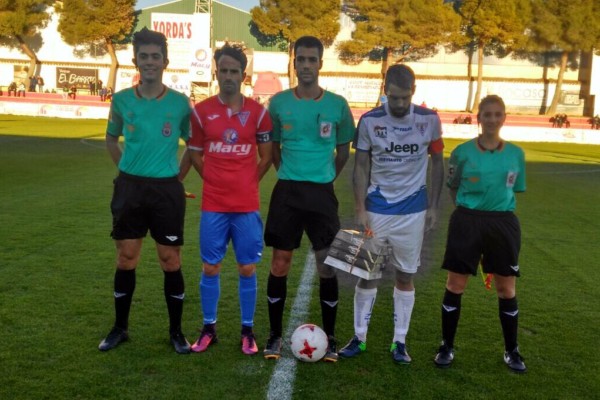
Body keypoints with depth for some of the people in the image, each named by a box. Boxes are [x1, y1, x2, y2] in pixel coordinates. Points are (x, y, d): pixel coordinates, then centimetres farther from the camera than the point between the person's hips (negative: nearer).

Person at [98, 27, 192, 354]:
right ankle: (120, 328, 24)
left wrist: (176, 175, 4)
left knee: (171, 262, 3)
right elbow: (111, 139, 16)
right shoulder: (121, 100, 1)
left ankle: (176, 331, 18)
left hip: (167, 189, -1)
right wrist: (129, 172, 8)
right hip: (129, 187, 2)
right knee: (126, 260, 8)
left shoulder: (180, 103, -4)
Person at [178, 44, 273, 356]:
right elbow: (194, 154, 9)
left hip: (247, 206, 0)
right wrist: (217, 180, 6)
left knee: (247, 269, 6)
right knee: (210, 268, 8)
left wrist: (247, 182, 4)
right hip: (213, 205, 1)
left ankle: (247, 331, 19)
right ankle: (209, 329, 23)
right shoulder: (201, 111, 0)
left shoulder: (258, 112, -2)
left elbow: (266, 156, 7)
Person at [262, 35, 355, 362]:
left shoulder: (337, 105, 0)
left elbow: (343, 151, 11)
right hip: (286, 191, 0)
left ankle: (329, 338, 18)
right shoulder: (279, 102, 1)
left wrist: (323, 180, 9)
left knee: (327, 266, 2)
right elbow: (273, 148, 11)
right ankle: (275, 335, 19)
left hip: (322, 193, 0)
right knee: (279, 265, 4)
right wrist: (290, 177, 7)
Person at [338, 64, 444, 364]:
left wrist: (433, 206, 3)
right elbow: (361, 167, -1)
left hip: (413, 212, 1)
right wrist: (360, 209, -8)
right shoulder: (369, 121, -5)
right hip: (376, 210, 0)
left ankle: (400, 341, 19)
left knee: (405, 276, 7)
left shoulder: (429, 120, -3)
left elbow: (437, 164, 6)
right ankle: (359, 338, 18)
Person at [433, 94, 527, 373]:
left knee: (507, 288, 8)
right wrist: (469, 206, -1)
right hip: (467, 222, -1)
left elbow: (514, 190, 12)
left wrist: (497, 205, 1)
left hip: (503, 224, 2)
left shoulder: (516, 154, 1)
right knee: (455, 284, 3)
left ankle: (512, 351, 25)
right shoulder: (463, 152, -4)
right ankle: (447, 347, 19)